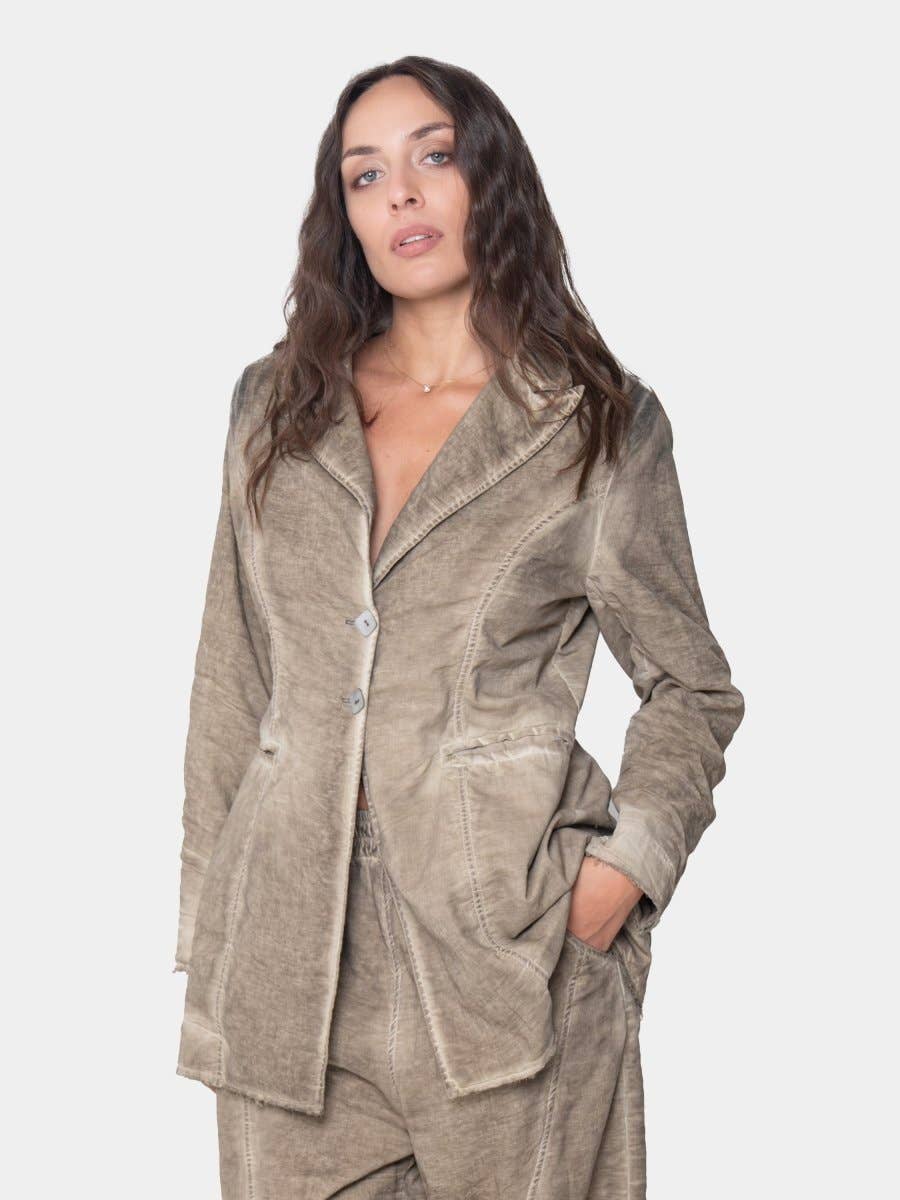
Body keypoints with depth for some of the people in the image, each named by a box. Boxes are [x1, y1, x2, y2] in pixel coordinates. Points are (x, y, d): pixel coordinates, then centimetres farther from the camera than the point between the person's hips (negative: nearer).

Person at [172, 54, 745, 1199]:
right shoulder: (275, 407, 10)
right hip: (290, 949, 3)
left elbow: (690, 686, 8)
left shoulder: (604, 422, 2)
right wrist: (209, 924, 8)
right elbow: (229, 679, 13)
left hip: (508, 946, -2)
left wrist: (621, 870, -6)